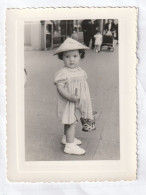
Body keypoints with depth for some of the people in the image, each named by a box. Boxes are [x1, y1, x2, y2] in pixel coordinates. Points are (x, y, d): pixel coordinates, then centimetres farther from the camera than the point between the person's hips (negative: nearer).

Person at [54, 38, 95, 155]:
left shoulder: (81, 71, 5)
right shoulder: (63, 73, -20)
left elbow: (84, 86, 14)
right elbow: (60, 88, -24)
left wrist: (85, 100, 16)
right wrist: (70, 97, -34)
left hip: (78, 103, 8)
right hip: (68, 104, -8)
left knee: (70, 122, 22)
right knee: (71, 122, -5)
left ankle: (67, 138, 41)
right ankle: (70, 145, 3)